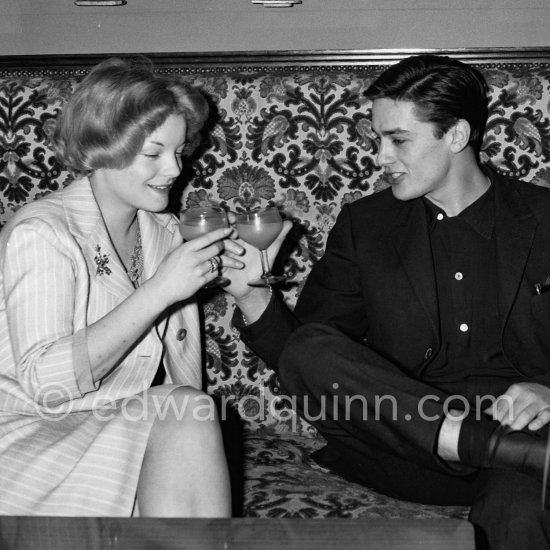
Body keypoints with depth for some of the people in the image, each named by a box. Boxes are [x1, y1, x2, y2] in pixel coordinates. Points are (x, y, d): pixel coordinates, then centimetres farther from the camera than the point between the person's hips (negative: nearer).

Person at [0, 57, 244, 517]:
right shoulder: (40, 234, -12)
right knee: (189, 414, -27)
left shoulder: (165, 232, 12)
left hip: (125, 431, 6)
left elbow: (187, 382, 14)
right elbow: (44, 383, -24)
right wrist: (159, 290, -25)